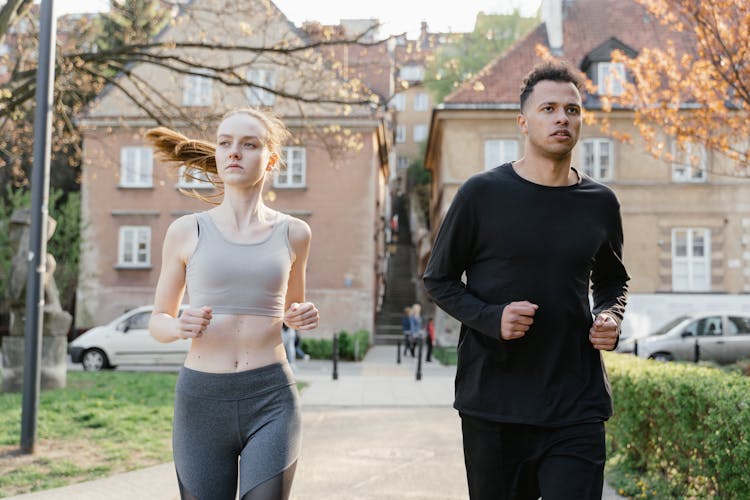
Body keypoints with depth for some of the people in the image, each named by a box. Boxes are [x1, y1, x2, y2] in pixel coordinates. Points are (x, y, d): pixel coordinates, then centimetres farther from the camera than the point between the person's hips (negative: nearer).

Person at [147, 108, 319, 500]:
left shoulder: (293, 233, 5)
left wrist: (302, 319, -3)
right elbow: (157, 321, 9)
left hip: (271, 399, 0)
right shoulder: (187, 231, 2)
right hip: (200, 400, 0)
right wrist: (179, 327, -13)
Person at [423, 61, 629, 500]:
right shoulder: (482, 193, -3)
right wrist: (491, 318, -14)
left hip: (577, 408, 2)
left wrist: (611, 316, 0)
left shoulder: (600, 203, 7)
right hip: (493, 405, -1)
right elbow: (439, 279, 3)